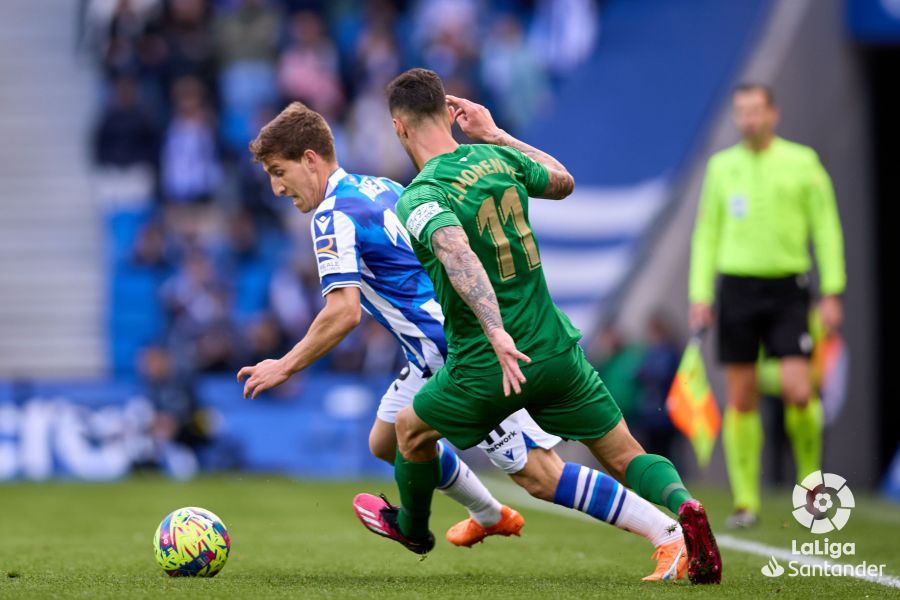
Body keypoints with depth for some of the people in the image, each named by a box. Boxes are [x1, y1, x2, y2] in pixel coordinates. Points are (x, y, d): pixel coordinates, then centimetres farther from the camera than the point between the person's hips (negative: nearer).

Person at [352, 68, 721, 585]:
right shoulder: (497, 157, 2)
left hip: (485, 369, -4)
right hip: (556, 348, 4)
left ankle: (412, 526, 48)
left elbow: (458, 254, -36)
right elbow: (562, 181, 23)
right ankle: (681, 504, -19)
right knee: (626, 455, 10)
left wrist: (497, 335, -43)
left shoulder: (419, 200, -15)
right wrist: (497, 134, 26)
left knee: (412, 430, 26)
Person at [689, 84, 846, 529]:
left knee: (798, 391, -13)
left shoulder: (802, 162, 2)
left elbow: (826, 228, 3)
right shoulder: (721, 166, 8)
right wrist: (700, 296, 4)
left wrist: (832, 293, -3)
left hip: (787, 288, -2)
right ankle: (745, 502, 5)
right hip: (736, 287, 2)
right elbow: (706, 234, 12)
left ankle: (811, 480, 10)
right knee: (741, 399, 0)